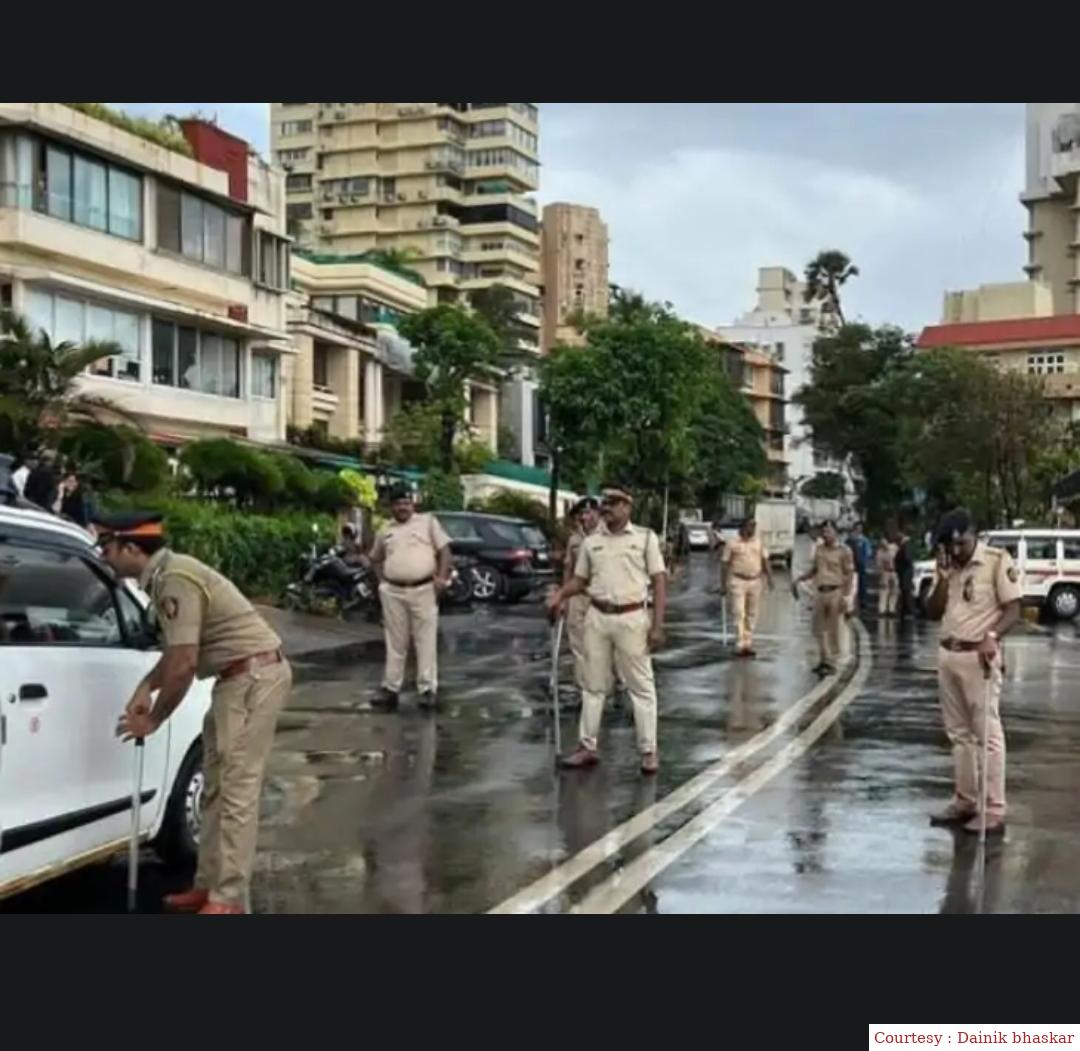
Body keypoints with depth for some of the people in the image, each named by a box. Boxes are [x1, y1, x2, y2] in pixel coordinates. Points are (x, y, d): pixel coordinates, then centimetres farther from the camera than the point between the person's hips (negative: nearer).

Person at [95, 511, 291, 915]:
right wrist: (146, 686, 9)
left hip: (254, 675, -11)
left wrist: (152, 720, -11)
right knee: (217, 786, 15)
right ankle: (209, 884, 23)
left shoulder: (175, 581, -21)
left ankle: (229, 901, -8)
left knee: (237, 787, -10)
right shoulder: (165, 575, 11)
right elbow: (178, 649, 22)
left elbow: (184, 663, -23)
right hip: (240, 676, 11)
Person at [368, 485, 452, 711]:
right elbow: (375, 559, 28)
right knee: (395, 643, 9)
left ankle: (428, 690, 0)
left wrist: (442, 577, -11)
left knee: (426, 642, -2)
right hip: (393, 592, 4)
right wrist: (381, 580, 11)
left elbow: (444, 550, 0)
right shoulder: (385, 533, 16)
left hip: (424, 590, -3)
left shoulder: (428, 522, 5)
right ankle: (391, 689, 14)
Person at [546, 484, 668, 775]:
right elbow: (580, 579, 14)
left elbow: (659, 582, -3)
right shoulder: (591, 542, 8)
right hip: (597, 618, 4)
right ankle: (588, 746, 17)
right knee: (593, 685, 10)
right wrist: (559, 594, -7)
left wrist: (657, 625, -10)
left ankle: (648, 750, 8)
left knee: (641, 686, 2)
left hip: (631, 618, -4)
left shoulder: (645, 538, -1)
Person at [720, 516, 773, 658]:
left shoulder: (758, 542, 9)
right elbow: (725, 564, -2)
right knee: (739, 613, -8)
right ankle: (740, 645, -8)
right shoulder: (733, 544, -4)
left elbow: (765, 561, 12)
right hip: (738, 581, -5)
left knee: (752, 615, 8)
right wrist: (723, 585, -4)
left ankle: (748, 644, 15)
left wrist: (769, 578, 2)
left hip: (755, 581, 5)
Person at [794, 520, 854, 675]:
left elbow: (849, 574, -7)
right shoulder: (819, 549, 12)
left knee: (833, 630, -2)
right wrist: (798, 580, 12)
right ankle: (824, 659, 20)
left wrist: (844, 596, -15)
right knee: (819, 628, 9)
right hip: (821, 592, 6)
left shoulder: (843, 551, -5)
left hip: (836, 592, -6)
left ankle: (832, 663, 4)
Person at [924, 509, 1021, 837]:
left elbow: (1013, 609, -10)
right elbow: (933, 613, 10)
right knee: (959, 734, 12)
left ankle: (994, 812, -6)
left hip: (978, 656, -7)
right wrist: (944, 578, -3)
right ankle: (964, 802, 19)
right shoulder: (946, 567, 12)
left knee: (988, 734, -6)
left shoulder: (997, 560, -7)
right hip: (947, 655, 7)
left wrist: (992, 636, -26)